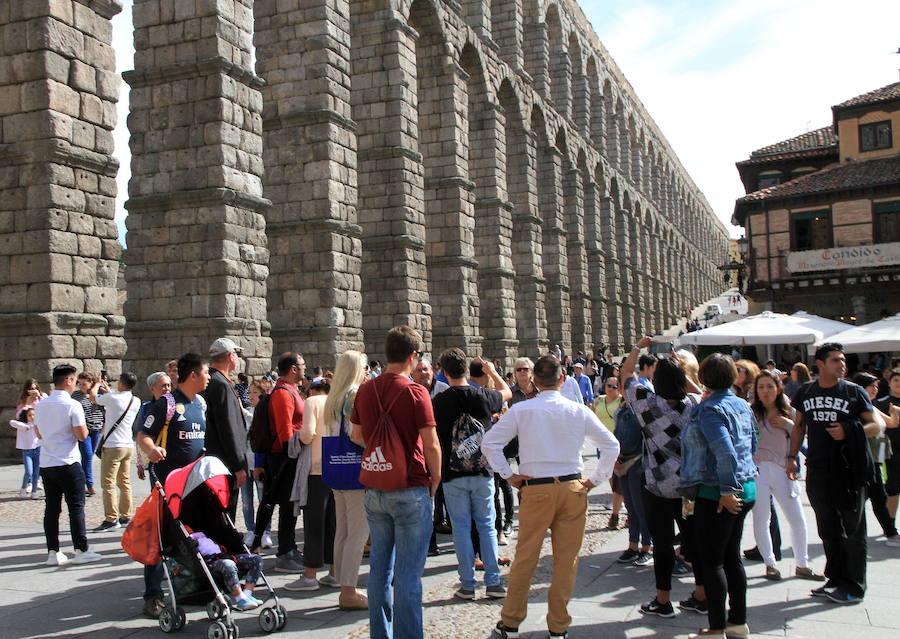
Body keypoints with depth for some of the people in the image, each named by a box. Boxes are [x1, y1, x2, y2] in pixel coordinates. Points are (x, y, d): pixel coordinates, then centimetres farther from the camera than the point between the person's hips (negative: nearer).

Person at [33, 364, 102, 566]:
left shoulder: (41, 405, 8)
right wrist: (84, 427, 6)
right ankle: (81, 550, 3)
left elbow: (39, 433, 18)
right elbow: (82, 435, -14)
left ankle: (53, 552, 11)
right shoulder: (72, 405, -13)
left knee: (51, 508, 8)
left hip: (46, 464, 6)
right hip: (68, 464, -6)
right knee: (76, 507, 1)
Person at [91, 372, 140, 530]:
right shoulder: (136, 401, 5)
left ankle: (111, 519, -4)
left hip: (113, 447, -7)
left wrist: (97, 385, 24)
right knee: (125, 483, 13)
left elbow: (93, 397, 5)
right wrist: (108, 391, 35)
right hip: (128, 446, 7)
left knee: (108, 483, -3)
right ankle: (126, 517, 18)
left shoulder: (112, 398, -14)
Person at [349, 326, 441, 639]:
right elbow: (431, 445, -12)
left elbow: (356, 435, 15)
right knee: (408, 574, 1)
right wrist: (435, 481, 1)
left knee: (379, 569, 14)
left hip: (374, 491, 6)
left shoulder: (365, 390, 3)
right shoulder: (414, 392, -13)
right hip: (411, 490, -6)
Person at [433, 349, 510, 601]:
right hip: (482, 471, 1)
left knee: (461, 528, 6)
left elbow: (433, 440, -2)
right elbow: (507, 392, 17)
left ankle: (467, 585, 10)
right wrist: (491, 371, 31)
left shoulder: (440, 401, -9)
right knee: (487, 526, 11)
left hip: (453, 475, -1)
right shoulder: (482, 395, -5)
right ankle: (493, 582, 12)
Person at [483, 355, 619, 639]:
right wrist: (595, 480, 8)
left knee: (525, 557, 7)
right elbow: (611, 445, 4)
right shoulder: (579, 411, 0)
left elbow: (489, 443, -6)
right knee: (567, 560, 9)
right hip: (573, 489, 1)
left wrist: (508, 475, 0)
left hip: (536, 489, -1)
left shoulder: (521, 410, -6)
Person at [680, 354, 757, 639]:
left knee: (710, 561, 1)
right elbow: (751, 444, 18)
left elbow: (724, 451, -28)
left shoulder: (709, 409, -17)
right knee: (731, 557, 18)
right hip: (746, 488, 9)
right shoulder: (742, 405, 9)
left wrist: (727, 490, -23)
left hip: (717, 494, -9)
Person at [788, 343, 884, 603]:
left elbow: (879, 424, -2)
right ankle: (836, 579, 24)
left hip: (848, 471, -4)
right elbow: (799, 426, 18)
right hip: (818, 471, 4)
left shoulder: (854, 391, -2)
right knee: (828, 529, 13)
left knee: (852, 528, 2)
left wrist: (849, 431, -17)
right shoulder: (806, 392, 8)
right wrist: (792, 457, 11)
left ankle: (854, 586, 10)